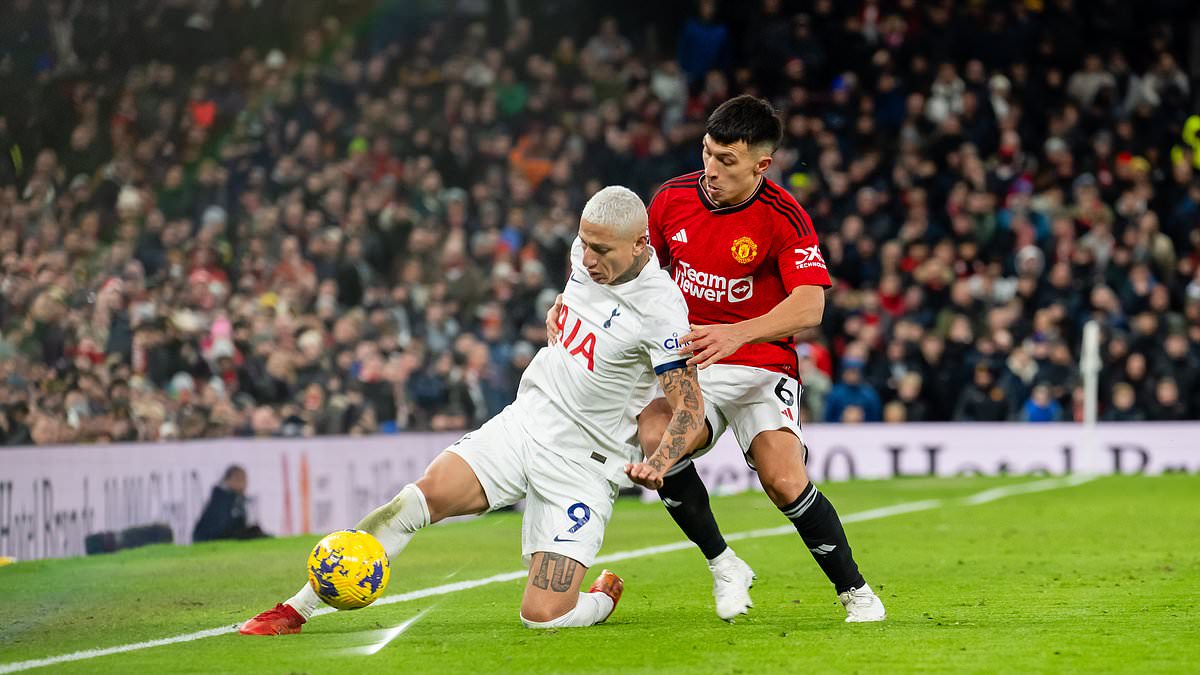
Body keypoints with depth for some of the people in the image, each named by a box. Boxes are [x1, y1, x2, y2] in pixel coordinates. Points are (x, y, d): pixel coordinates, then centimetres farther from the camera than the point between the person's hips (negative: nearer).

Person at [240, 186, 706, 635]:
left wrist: (658, 464, -36)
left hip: (582, 463, -6)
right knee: (427, 493, -19)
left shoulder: (660, 310, -20)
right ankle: (298, 608, -16)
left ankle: (605, 598, 22)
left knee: (543, 616, -16)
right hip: (525, 420, 6)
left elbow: (690, 411, -20)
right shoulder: (585, 255, 0)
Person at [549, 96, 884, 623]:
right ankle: (723, 565, -7)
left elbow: (809, 307, -25)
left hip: (762, 368, -3)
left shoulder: (784, 218, -14)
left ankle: (854, 591, 1)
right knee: (652, 441, -27)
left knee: (784, 481, -23)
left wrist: (737, 333, -40)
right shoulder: (673, 199, -1)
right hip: (687, 364, 3)